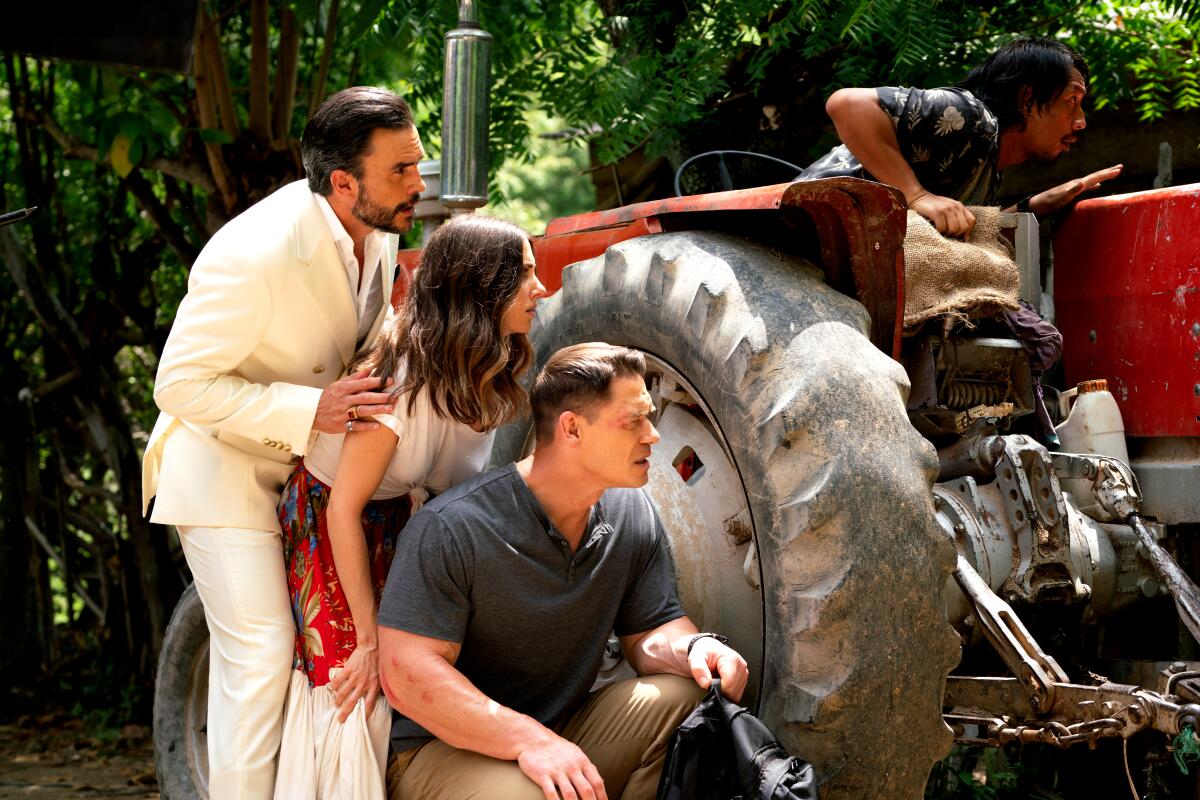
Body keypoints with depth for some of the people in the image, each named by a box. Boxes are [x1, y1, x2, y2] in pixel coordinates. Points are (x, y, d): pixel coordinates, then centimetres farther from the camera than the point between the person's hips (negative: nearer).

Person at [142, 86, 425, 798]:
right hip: (225, 464, -7)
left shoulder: (380, 229, -7)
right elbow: (180, 384, -27)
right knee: (259, 651, -10)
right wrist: (309, 410, -34)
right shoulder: (255, 255, -32)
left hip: (311, 461, 8)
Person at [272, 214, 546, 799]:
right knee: (355, 693, -10)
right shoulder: (406, 379, -30)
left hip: (395, 519, 7)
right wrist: (369, 641, -22)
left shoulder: (478, 377, -7)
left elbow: (455, 481, 4)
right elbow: (345, 509, -26)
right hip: (324, 524, -7)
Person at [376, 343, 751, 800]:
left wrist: (691, 647, -20)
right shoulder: (451, 530, -20)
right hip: (444, 748, -6)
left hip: (563, 732, 7)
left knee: (690, 694, -15)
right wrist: (530, 741, -34)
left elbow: (648, 632, 6)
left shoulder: (633, 515, 1)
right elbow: (407, 670, -23)